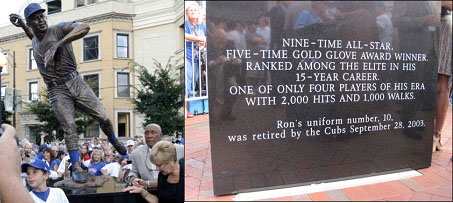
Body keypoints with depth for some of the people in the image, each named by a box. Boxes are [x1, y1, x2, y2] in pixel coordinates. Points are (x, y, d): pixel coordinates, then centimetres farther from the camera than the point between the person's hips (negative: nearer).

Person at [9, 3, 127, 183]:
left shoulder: (58, 30, -7)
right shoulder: (34, 43, 13)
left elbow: (84, 27, -28)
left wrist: (58, 44, -35)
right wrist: (22, 26, 22)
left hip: (75, 82, -3)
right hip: (56, 90, 3)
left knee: (103, 117, -5)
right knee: (69, 126, -15)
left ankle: (114, 141, 25)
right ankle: (76, 167, -7)